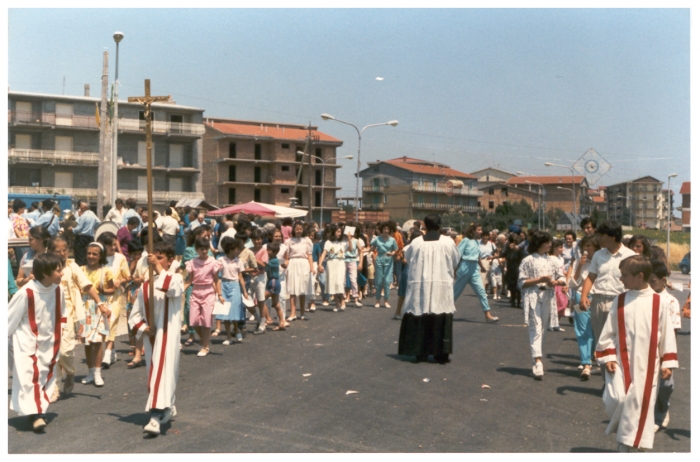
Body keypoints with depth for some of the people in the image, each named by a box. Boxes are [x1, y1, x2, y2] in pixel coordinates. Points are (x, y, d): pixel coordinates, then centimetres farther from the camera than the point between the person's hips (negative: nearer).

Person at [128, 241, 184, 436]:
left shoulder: (175, 278, -4)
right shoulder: (145, 285, 10)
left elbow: (172, 289, -30)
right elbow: (135, 314, 15)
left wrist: (159, 267, -23)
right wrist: (142, 327, -5)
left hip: (168, 336, -6)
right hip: (150, 337, 6)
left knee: (163, 373, -14)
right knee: (153, 373, 15)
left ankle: (156, 417, -19)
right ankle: (169, 408, 35)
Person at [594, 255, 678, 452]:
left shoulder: (659, 302, -3)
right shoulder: (620, 301, 0)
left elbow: (667, 334, 1)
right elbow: (608, 332, 3)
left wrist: (667, 363, 0)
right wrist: (608, 356, -4)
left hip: (647, 365, 0)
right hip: (622, 362, 1)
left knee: (639, 405, 3)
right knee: (617, 400, -9)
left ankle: (626, 444, 18)